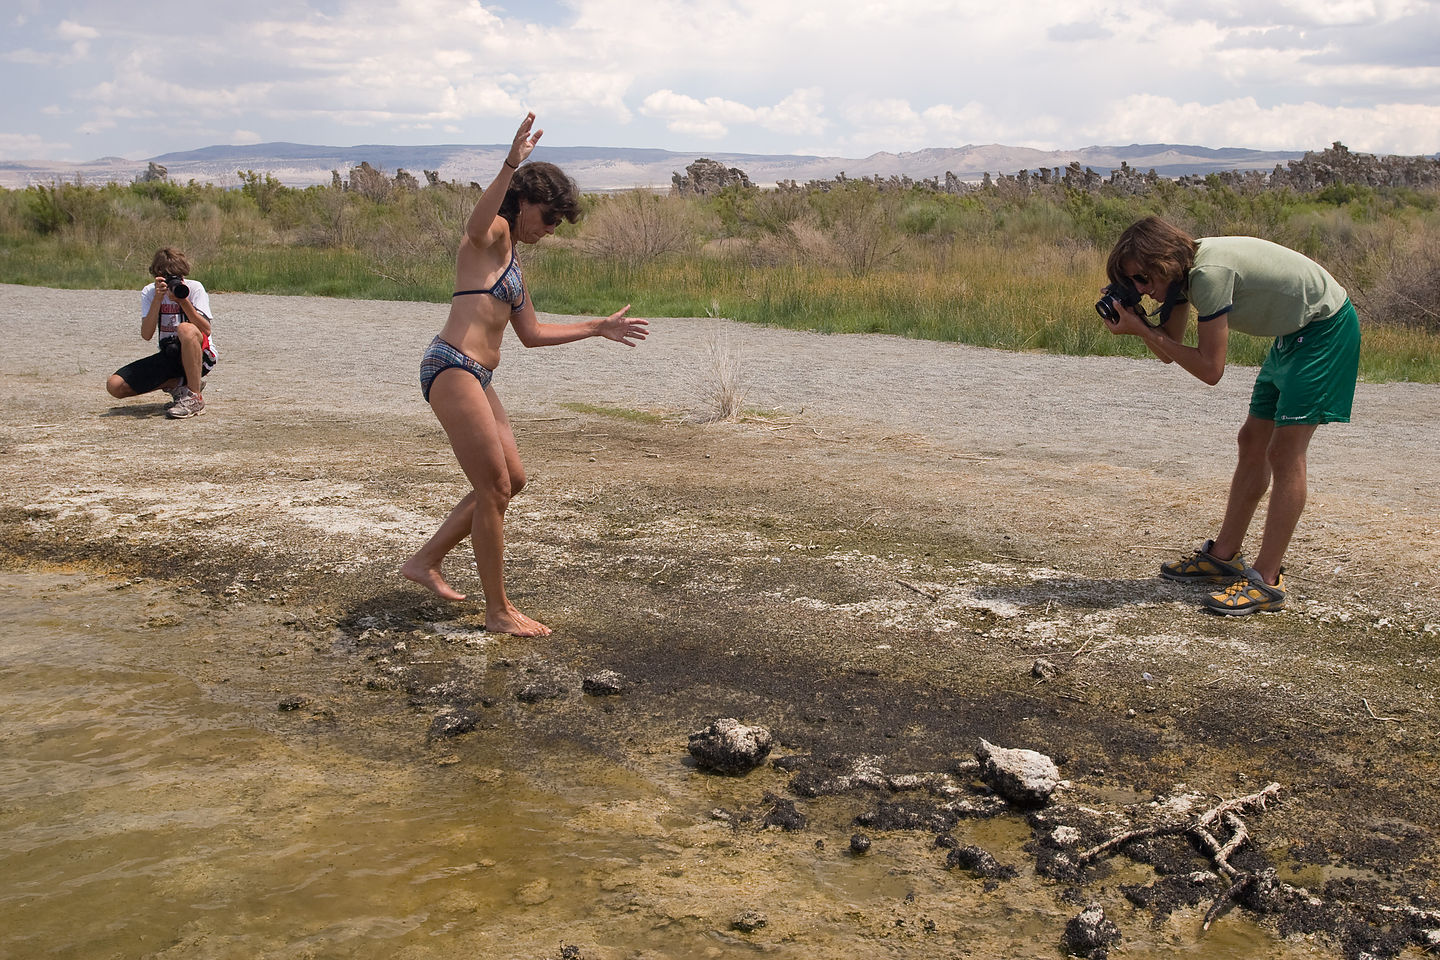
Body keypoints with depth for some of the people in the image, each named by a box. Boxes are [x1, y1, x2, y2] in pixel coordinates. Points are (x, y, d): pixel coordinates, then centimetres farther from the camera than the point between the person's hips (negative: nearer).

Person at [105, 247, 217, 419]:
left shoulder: (194, 288, -8)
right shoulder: (149, 292, 0)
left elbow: (206, 330, -20)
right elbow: (146, 334, -13)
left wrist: (183, 301, -28)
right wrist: (158, 299, -21)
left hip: (201, 354, -4)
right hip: (169, 355, 4)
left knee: (186, 328, -39)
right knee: (115, 385, -10)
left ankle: (195, 398, -26)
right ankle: (179, 384, 5)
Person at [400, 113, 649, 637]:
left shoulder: (512, 260, 24)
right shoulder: (492, 236, -4)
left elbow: (531, 333, 29)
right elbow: (477, 222, -31)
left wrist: (597, 328, 33)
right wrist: (511, 166, -45)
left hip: (474, 377, 10)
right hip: (452, 367, -10)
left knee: (510, 479, 17)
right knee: (494, 489, -6)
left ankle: (426, 562, 26)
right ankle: (498, 611, 5)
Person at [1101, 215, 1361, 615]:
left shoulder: (1210, 271, -29)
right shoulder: (1184, 270, -1)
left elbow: (1210, 369, -25)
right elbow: (1170, 352, 4)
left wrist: (1142, 329, -23)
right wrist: (1135, 320, -13)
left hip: (1327, 327, -10)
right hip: (1292, 333, 10)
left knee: (1285, 452, -15)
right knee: (1254, 443, 11)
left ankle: (1266, 581, -13)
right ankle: (1223, 556, 20)